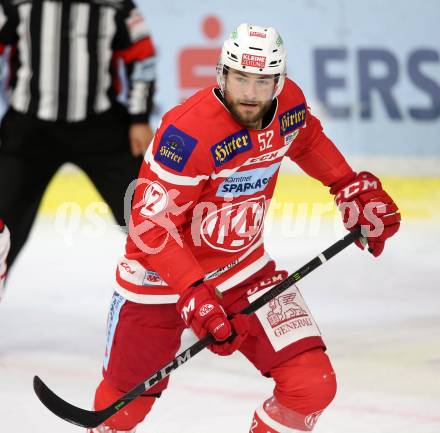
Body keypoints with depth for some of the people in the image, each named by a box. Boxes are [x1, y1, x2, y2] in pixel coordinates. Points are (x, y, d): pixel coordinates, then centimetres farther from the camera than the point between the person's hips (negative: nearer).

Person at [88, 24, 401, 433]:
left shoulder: (289, 104, -10)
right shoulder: (188, 132, -29)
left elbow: (307, 141, 17)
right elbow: (153, 226, -27)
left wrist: (353, 188, 12)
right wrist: (194, 294, -34)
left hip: (244, 268, 5)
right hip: (162, 275, -5)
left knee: (312, 386, -9)